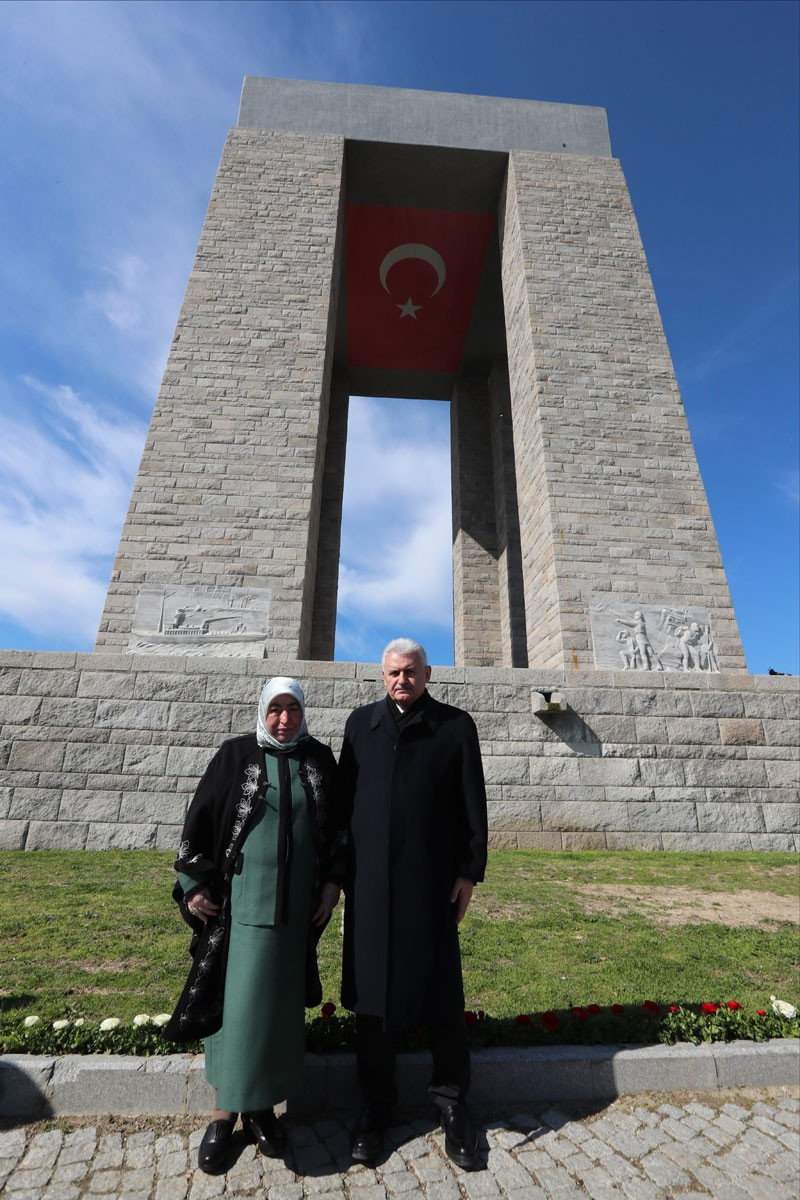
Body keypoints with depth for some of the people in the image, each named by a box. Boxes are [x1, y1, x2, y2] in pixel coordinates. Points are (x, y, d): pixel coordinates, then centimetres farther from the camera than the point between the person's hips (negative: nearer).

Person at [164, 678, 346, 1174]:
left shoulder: (320, 759, -2)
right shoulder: (235, 755, -7)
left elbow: (338, 823, 5)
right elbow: (200, 820, -3)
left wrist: (333, 882, 2)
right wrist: (194, 886, -3)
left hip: (296, 904, 2)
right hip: (241, 899, -2)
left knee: (278, 1000, 13)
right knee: (235, 998, 6)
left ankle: (261, 1105, 33)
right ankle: (225, 1111, 27)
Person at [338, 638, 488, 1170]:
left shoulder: (456, 725, -1)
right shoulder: (361, 722, 5)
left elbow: (473, 804, 0)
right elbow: (344, 797, 8)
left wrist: (470, 871, -2)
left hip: (431, 881, -2)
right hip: (370, 880, 2)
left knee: (440, 990, 8)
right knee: (372, 989, 12)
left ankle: (451, 1099, 31)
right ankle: (377, 1102, 33)